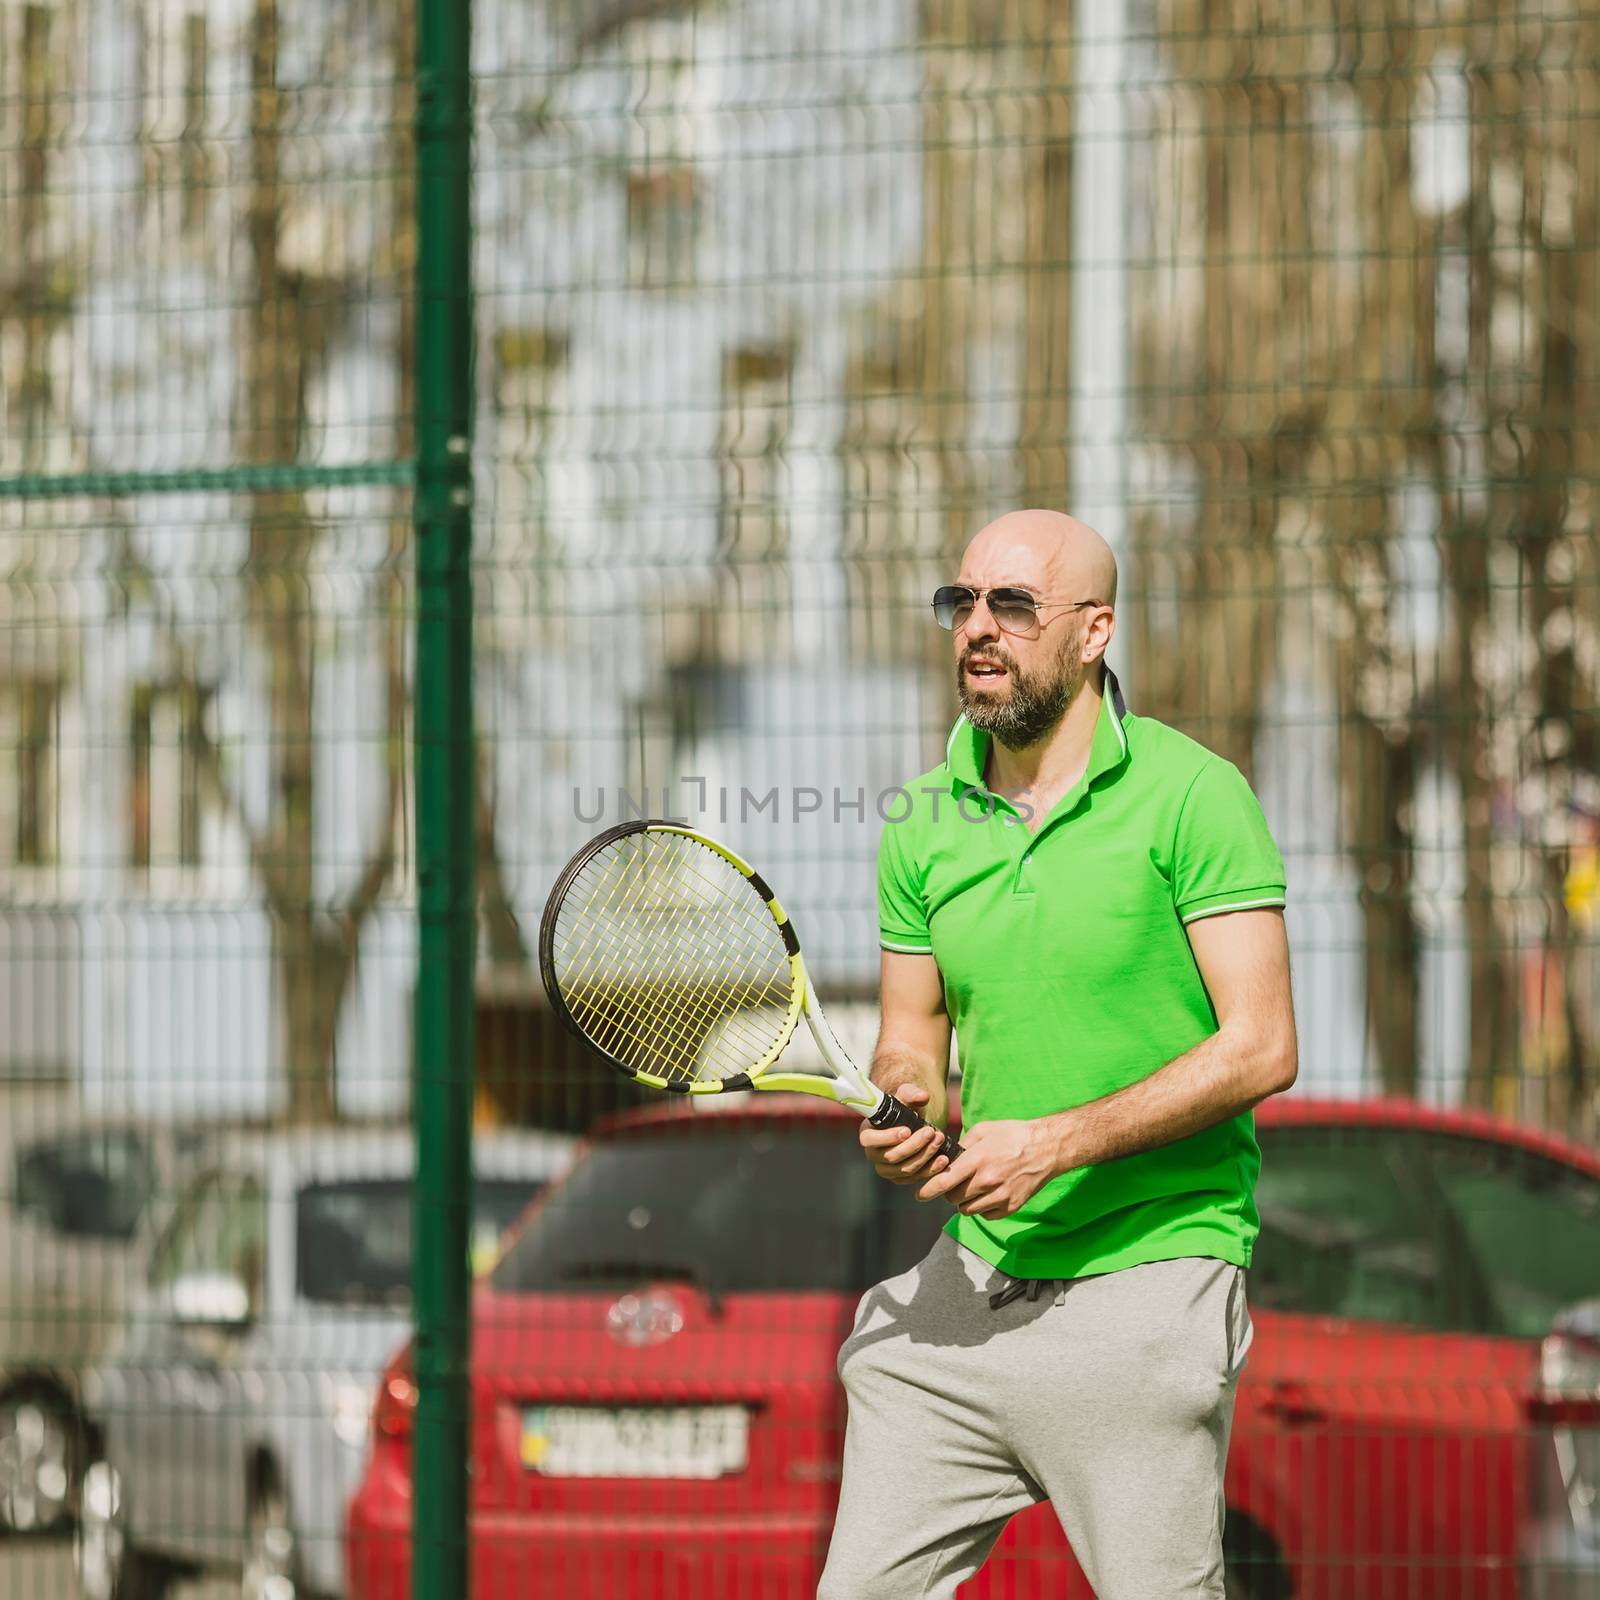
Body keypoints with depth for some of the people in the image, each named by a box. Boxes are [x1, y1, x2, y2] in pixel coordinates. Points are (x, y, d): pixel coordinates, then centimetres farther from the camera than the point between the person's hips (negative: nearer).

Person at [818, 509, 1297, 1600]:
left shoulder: (1191, 794, -8)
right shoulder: (927, 823, 8)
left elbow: (1260, 1048, -12)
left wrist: (1058, 1142, -17)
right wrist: (909, 1104, -5)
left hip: (1147, 1272, -5)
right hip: (972, 1276, 5)